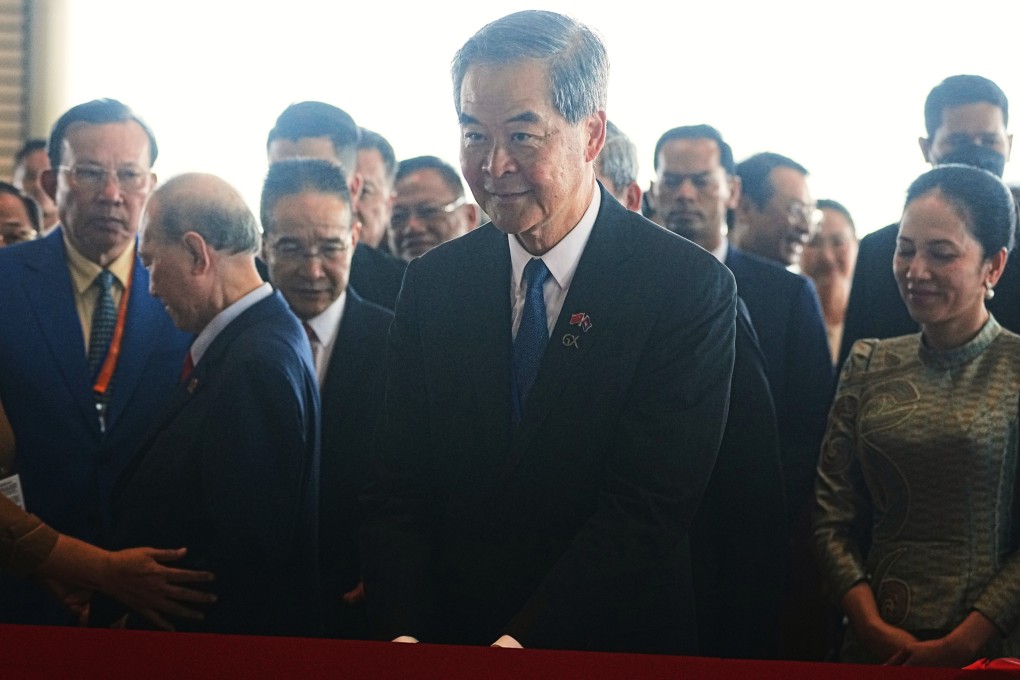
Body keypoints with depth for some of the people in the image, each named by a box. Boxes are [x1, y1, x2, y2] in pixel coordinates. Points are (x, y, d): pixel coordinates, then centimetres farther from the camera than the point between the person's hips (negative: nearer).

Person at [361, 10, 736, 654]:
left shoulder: (691, 287, -14)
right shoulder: (431, 283, 0)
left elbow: (648, 506, -20)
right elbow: (398, 492, -3)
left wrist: (522, 643, -27)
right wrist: (402, 634, -19)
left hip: (620, 649, -3)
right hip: (445, 641, 3)